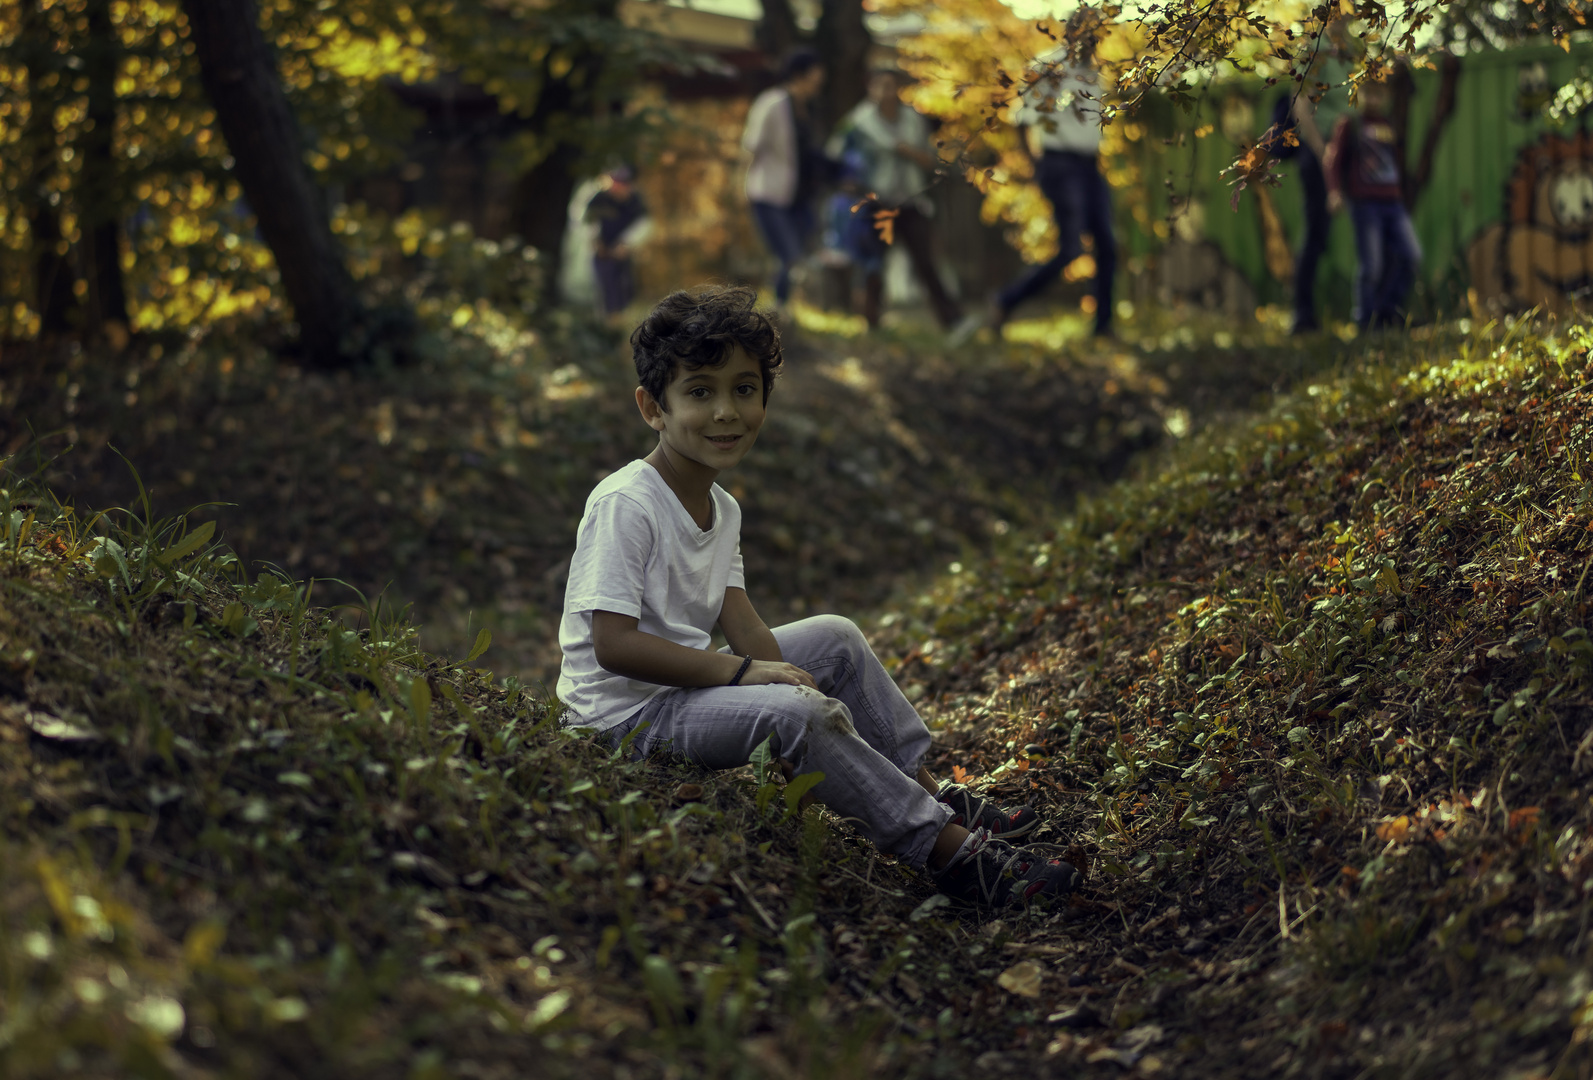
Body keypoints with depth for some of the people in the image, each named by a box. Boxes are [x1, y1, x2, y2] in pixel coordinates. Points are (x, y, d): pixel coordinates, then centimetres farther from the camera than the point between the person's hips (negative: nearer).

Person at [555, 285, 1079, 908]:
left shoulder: (722, 509, 8)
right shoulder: (626, 506, -21)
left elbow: (744, 630, 4)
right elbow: (612, 644, -27)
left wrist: (779, 674, -16)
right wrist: (743, 671, -27)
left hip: (692, 681, 10)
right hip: (626, 714, -10)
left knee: (834, 639, 12)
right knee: (796, 712, -28)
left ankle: (933, 797, 13)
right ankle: (952, 853, -20)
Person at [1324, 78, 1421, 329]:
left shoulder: (1388, 127, 21)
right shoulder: (1348, 124, 5)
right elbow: (1333, 160, -2)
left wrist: (1401, 194, 24)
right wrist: (1334, 190, -16)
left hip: (1393, 202, 5)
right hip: (1365, 203, -5)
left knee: (1412, 255, -5)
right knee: (1371, 264, -8)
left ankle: (1390, 307, 9)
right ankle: (1366, 319, 4)